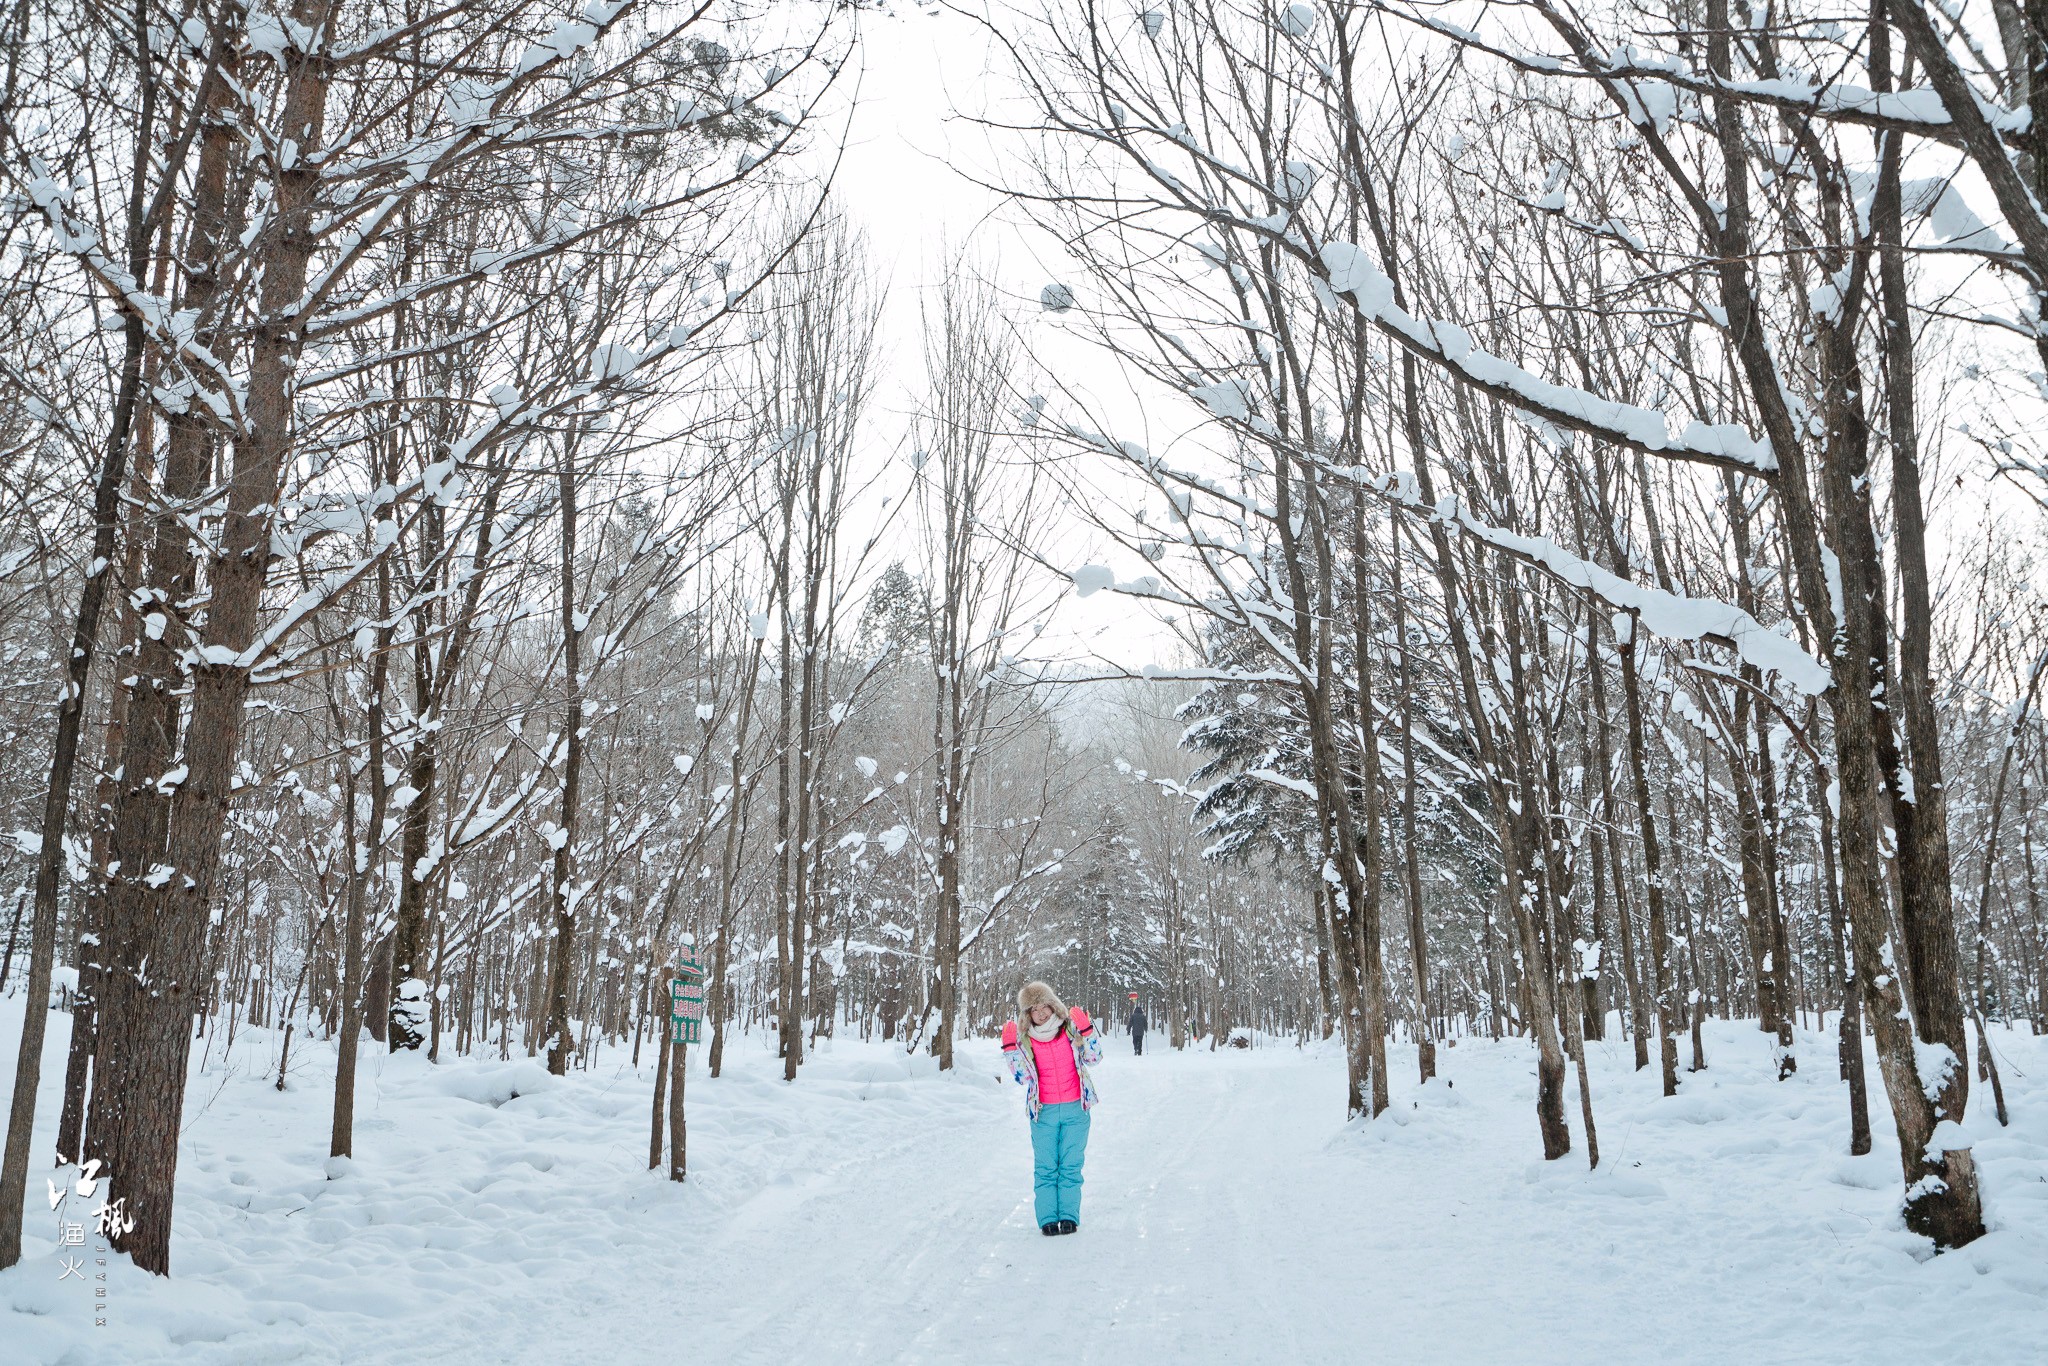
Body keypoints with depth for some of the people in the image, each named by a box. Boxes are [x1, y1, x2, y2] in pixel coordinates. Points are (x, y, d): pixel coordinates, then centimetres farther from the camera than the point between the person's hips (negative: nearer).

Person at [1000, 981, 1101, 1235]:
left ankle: (1069, 1216, 9)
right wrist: (1010, 1048, -10)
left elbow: (1094, 1058, 1)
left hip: (1075, 1110, 0)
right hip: (1043, 1113, 0)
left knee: (1071, 1165, 3)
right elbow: (1023, 1077, -2)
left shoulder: (1071, 1029, 1)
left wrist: (1086, 1029, -11)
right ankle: (1047, 1219, 7)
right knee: (1045, 1168, 1)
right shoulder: (1025, 1040, 1)